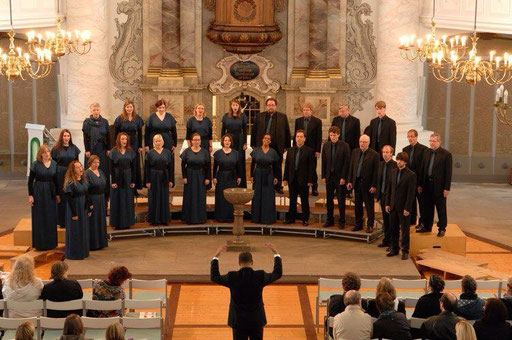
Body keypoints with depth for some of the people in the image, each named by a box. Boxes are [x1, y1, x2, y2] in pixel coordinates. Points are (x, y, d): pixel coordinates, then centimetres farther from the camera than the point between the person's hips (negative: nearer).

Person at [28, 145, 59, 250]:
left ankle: (51, 241, 21)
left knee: (51, 217, 9)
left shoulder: (54, 164, 4)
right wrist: (30, 195, -10)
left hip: (51, 192, 4)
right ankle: (40, 242, 10)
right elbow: (30, 180, -6)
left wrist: (57, 194, 11)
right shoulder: (35, 164, -8)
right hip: (39, 192, -4)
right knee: (40, 218, 1)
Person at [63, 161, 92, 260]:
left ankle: (83, 252, 26)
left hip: (84, 209, 8)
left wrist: (89, 209, 10)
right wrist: (74, 214, -19)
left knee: (84, 231, 15)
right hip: (75, 208, -8)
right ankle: (74, 253, 11)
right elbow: (69, 199, -18)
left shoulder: (83, 180, 6)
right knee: (75, 232, 1)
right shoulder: (70, 183, -17)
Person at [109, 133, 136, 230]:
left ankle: (127, 222, 16)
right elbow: (111, 167, -5)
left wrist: (133, 181, -1)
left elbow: (133, 167, 4)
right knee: (117, 201, 3)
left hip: (127, 178, 3)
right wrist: (113, 181, -11)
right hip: (117, 177, -2)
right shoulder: (114, 152, -3)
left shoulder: (130, 152, 4)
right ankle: (118, 223, 10)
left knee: (128, 201, 7)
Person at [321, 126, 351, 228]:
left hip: (340, 177, -4)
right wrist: (323, 176, 3)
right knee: (329, 199, 10)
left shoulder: (344, 146, -8)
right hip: (329, 176, 4)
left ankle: (342, 221, 11)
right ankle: (329, 220, 20)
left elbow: (347, 162, -9)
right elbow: (323, 161, 8)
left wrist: (343, 177, -13)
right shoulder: (326, 145, 5)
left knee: (341, 200, 3)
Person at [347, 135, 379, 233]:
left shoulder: (374, 155, -10)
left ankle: (370, 225, 15)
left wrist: (374, 186, -13)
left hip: (367, 184, -5)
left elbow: (375, 172, -10)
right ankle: (358, 224, 24)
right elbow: (351, 167, 11)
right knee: (358, 205, 14)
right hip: (357, 182, 5)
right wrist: (349, 181, 6)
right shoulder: (355, 152, 6)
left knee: (369, 206, 5)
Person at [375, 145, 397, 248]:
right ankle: (386, 240, 25)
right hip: (383, 195, 7)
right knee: (385, 219, 15)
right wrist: (377, 195, 11)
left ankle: (392, 242, 9)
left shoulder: (395, 165, -13)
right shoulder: (381, 164, 9)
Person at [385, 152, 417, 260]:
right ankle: (394, 249, 23)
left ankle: (405, 251, 12)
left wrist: (407, 208, -14)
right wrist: (387, 203, 6)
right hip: (393, 206, 5)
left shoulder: (411, 175, -10)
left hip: (403, 207, -5)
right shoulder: (393, 172, 7)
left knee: (405, 230, 3)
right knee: (394, 229, 12)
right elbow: (389, 189, 11)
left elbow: (411, 193, -12)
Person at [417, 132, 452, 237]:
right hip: (427, 185, 5)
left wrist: (447, 188, -14)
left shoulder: (446, 154, -10)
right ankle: (427, 226, 26)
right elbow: (422, 169, 11)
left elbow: (448, 173, -11)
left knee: (441, 209, 5)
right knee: (427, 207, 14)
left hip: (439, 186, -5)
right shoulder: (427, 152, 7)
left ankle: (442, 228, 15)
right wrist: (420, 184, 8)